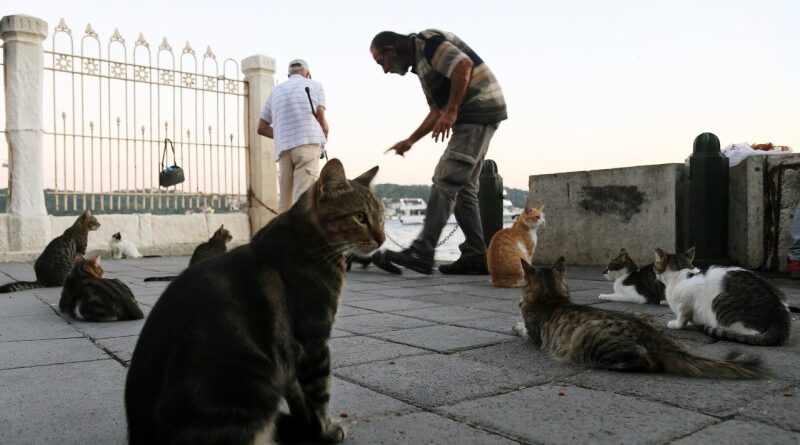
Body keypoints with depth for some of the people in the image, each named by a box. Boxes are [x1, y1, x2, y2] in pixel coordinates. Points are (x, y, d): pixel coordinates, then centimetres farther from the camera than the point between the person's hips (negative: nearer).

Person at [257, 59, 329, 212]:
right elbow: (321, 120, 7)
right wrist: (324, 140, 24)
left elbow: (262, 128, 26)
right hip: (308, 142, -4)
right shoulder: (314, 85, 15)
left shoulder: (276, 91, 26)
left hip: (283, 148, 4)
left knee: (285, 201, 4)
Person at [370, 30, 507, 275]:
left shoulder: (427, 41, -5)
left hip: (480, 108, -10)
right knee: (462, 187, 7)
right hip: (474, 117, 10)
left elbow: (464, 64, -21)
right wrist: (410, 141, 21)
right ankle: (475, 256, 8)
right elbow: (437, 110, 27)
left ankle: (422, 253, -17)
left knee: (446, 181, -15)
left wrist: (451, 112, -21)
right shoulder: (420, 62, 24)